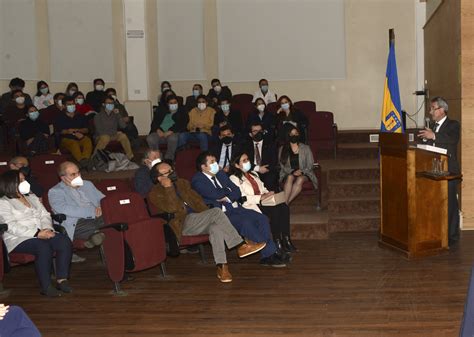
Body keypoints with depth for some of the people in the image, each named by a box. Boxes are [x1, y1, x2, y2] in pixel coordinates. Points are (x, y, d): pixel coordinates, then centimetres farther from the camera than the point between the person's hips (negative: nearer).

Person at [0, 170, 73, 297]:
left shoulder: (32, 197, 22)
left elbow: (45, 215, 16)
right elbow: (12, 227, -13)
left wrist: (47, 229, -9)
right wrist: (37, 234, -23)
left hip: (42, 233, 6)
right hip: (19, 239, -6)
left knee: (65, 241, -22)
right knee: (44, 247, -35)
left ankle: (62, 280, -21)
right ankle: (46, 286, -27)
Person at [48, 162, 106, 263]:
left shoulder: (87, 184, 26)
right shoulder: (55, 192, 5)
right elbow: (64, 209, -13)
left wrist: (101, 208, -4)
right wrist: (92, 211, -20)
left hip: (97, 218, 7)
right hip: (76, 225, -7)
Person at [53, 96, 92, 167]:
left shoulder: (80, 117, 23)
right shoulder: (60, 118, 16)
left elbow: (86, 130, 15)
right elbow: (57, 131, 4)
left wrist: (77, 130, -5)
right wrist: (67, 131, -13)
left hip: (80, 138, 2)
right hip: (66, 139, -2)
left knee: (88, 140, -33)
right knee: (74, 143, -38)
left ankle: (86, 158, -54)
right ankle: (81, 160, -58)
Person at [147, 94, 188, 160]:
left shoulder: (182, 112, 13)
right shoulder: (161, 110, 22)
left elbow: (181, 125, -3)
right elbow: (155, 121, 13)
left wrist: (171, 131, -18)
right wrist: (158, 130, -10)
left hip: (174, 133, -3)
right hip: (160, 133, 3)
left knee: (172, 138, -40)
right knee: (150, 138, -29)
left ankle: (169, 159, -30)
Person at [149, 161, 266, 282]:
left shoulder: (182, 183, 22)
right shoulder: (155, 194, 1)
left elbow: (197, 200, 19)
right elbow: (172, 208, -14)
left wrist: (207, 218, 3)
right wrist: (168, 188, -14)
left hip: (197, 221, 6)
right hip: (182, 225, -6)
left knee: (216, 228, -29)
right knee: (216, 212, -26)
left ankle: (221, 268, -30)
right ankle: (241, 246, -23)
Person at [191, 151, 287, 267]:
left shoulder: (220, 174, 19)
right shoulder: (197, 181, -5)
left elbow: (237, 192, 14)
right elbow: (216, 195, -18)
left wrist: (227, 198, -8)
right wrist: (229, 192, 2)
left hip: (234, 208, 8)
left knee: (262, 218, -11)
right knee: (245, 223, -30)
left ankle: (269, 254, -12)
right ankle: (269, 254, -20)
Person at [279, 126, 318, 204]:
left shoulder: (305, 148, 7)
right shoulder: (282, 149, 8)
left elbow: (310, 165, 3)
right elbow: (283, 166, 2)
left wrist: (301, 171, -16)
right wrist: (292, 172, -17)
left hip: (304, 174, 0)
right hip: (288, 174, 0)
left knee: (300, 179, -35)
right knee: (290, 177, -35)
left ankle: (287, 202, -40)